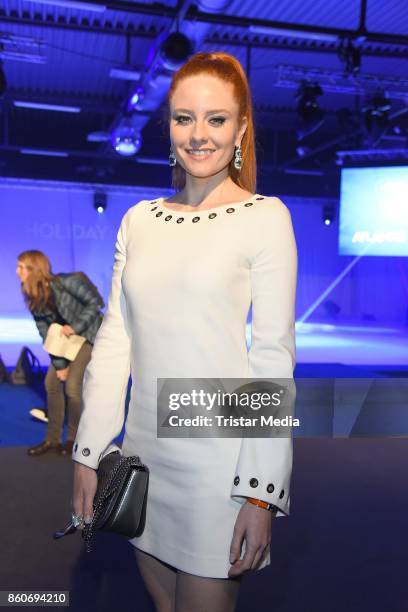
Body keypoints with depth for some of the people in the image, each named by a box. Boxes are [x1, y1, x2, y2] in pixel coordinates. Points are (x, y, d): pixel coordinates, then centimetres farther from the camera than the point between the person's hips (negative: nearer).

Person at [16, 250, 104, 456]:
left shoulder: (65, 282, -22)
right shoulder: (33, 300, -3)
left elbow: (96, 302, -18)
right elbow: (47, 334, -3)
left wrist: (75, 327, -22)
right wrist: (59, 364, -7)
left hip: (89, 336, -7)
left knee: (72, 386, -13)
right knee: (51, 383, 3)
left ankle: (74, 439, 7)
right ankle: (52, 439, 16)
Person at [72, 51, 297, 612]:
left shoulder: (265, 217, -7)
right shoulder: (139, 219, 6)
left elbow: (274, 355, -10)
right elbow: (114, 339, 6)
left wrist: (261, 491, -12)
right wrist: (88, 454, 4)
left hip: (219, 460, -4)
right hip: (144, 452, 5)